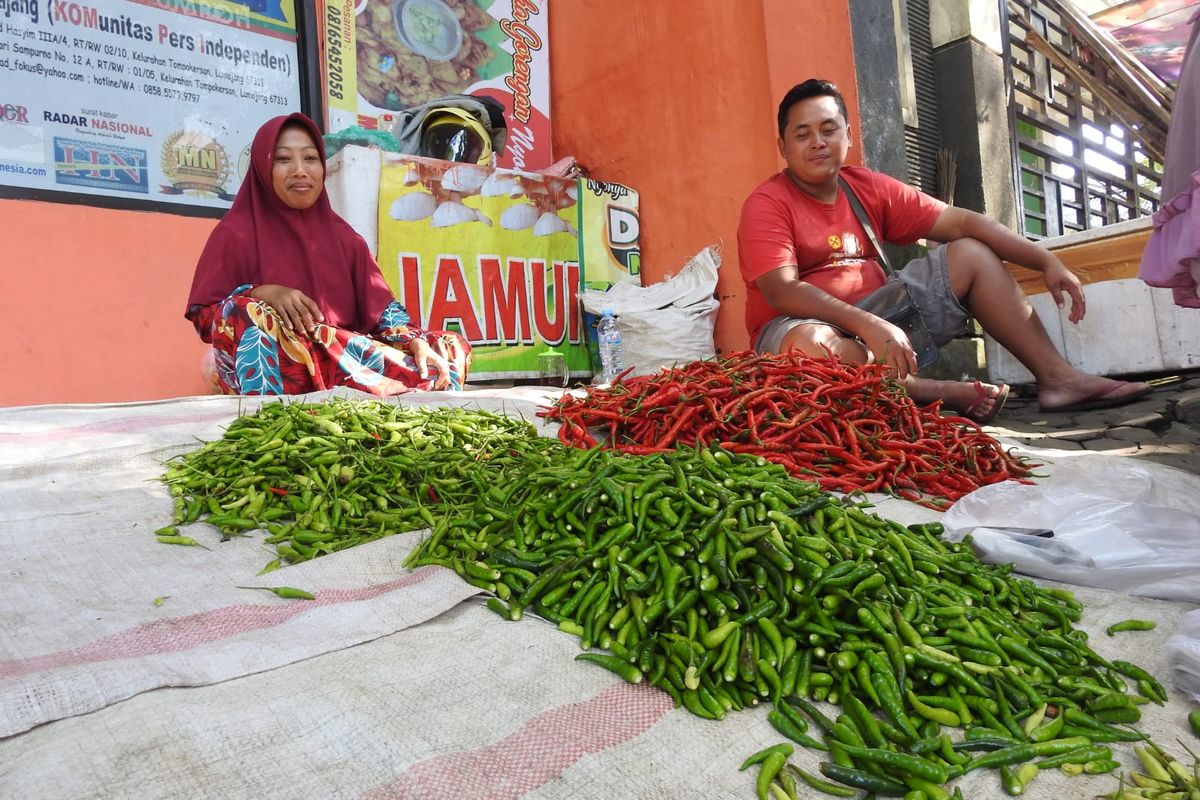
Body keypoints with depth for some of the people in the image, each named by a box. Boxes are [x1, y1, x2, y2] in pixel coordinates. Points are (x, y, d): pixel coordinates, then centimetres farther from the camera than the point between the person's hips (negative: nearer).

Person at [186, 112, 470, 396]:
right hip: (274, 372, -4)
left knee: (451, 349, -12)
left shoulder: (342, 235, 14)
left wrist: (417, 343, -15)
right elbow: (202, 317, -3)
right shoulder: (235, 233, 4)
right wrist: (261, 293, -21)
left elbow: (381, 308, 5)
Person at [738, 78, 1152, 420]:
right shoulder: (767, 205, -12)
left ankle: (1056, 377, -3)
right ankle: (941, 392, -21)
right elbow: (781, 291, -26)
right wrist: (868, 325, -37)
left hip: (876, 315, 7)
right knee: (809, 344, -42)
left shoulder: (869, 188, 6)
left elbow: (960, 221, 5)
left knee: (971, 254, 3)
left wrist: (1046, 260, -3)